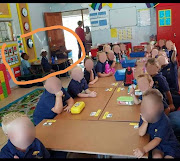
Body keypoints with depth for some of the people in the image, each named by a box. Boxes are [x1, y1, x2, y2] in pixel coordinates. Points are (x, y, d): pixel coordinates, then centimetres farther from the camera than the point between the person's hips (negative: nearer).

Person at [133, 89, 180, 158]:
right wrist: (145, 122, -32)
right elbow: (141, 134, -15)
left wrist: (144, 149, -47)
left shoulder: (164, 121, -27)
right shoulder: (144, 116, -13)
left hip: (169, 145, -2)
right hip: (157, 145, 2)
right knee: (156, 156, -24)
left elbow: (157, 139, -32)